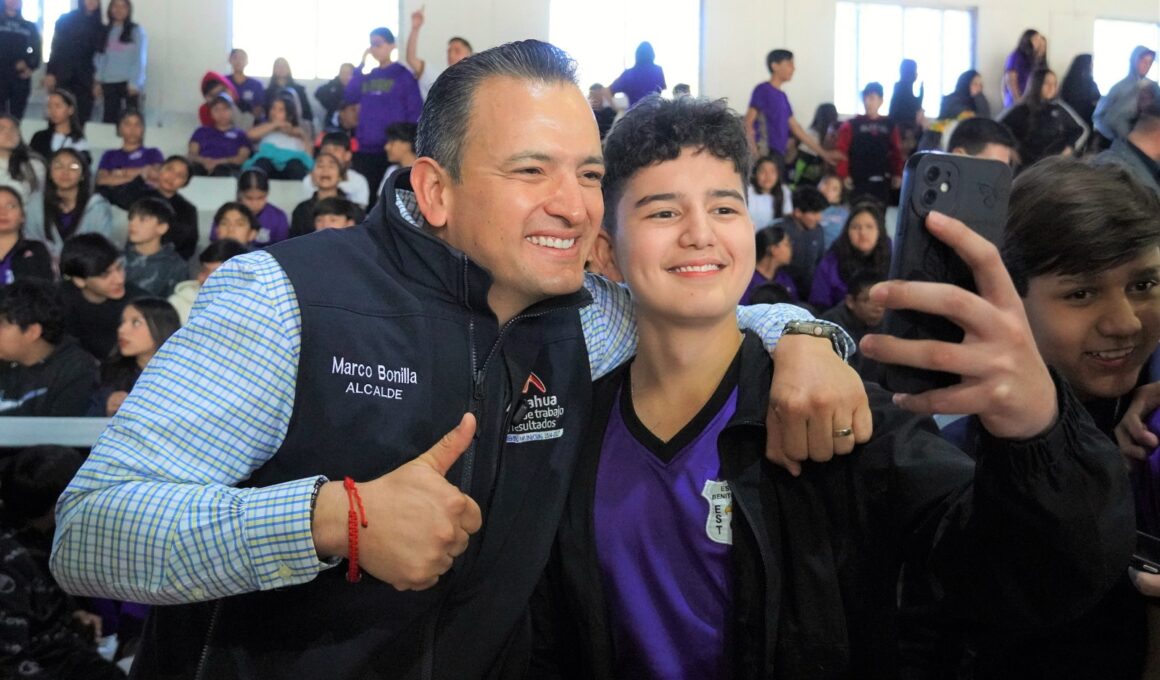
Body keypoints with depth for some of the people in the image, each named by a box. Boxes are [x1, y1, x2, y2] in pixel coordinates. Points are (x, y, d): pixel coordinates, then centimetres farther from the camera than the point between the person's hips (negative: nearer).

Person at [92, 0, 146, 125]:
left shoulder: (136, 30, 0)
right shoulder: (106, 31, 13)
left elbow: (140, 59, -4)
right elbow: (101, 58, 13)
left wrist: (135, 83, -12)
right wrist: (98, 81, 6)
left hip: (129, 82, -4)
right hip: (109, 82, 4)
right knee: (109, 118, 4)